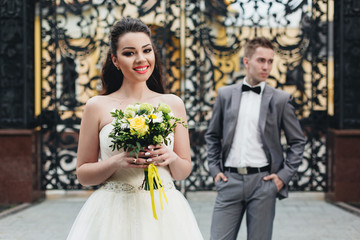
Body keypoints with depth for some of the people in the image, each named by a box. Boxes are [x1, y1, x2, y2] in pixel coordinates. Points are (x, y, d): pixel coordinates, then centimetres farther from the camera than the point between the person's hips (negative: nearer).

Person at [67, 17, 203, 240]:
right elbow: (83, 174, 1)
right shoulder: (97, 106, -1)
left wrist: (171, 158, -12)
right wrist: (117, 162, -15)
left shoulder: (173, 104, 3)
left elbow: (184, 171, 8)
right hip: (113, 215, -1)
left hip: (164, 214, 2)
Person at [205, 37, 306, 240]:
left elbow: (298, 141, 8)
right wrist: (214, 169, 8)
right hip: (230, 180, 1)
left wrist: (284, 175, -1)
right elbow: (212, 135, 18)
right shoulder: (225, 94, 9)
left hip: (263, 181, -1)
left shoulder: (281, 99, 3)